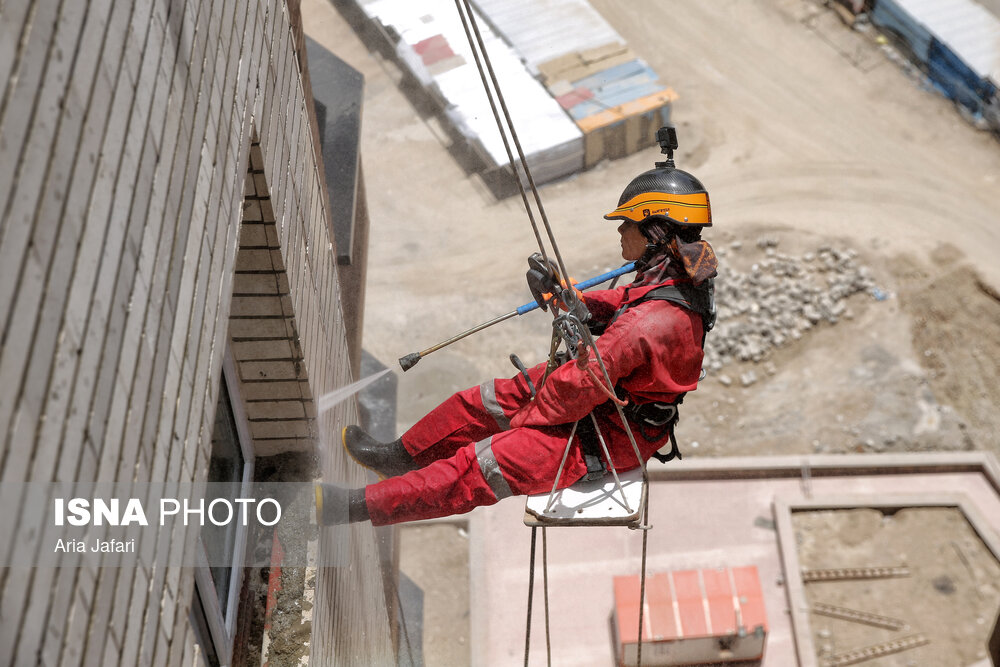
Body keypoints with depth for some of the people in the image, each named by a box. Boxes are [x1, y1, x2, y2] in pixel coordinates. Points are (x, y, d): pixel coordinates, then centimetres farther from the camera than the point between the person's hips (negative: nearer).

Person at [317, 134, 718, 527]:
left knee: (478, 466, -11)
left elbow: (582, 388, -30)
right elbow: (619, 304, 14)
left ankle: (357, 505, -2)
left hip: (604, 439, -10)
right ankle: (402, 456, 38)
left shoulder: (650, 323, -35)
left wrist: (525, 416, -13)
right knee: (480, 401, 17)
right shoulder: (680, 279, -3)